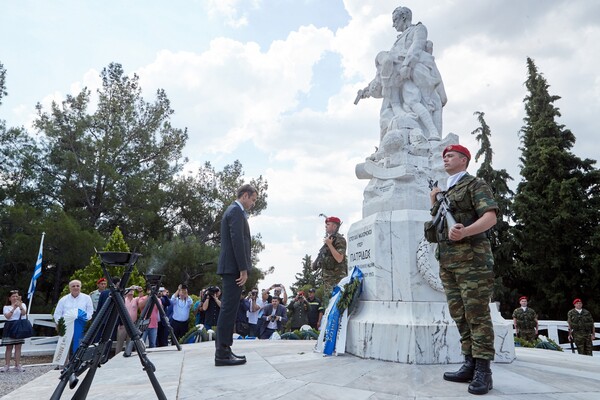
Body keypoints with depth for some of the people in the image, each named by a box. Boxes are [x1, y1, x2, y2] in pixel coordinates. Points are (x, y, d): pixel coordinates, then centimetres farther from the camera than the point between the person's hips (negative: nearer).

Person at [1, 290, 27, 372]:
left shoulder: (22, 305, 7)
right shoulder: (6, 307, 6)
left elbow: (24, 313, -13)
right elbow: (7, 316, -11)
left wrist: (20, 306, -29)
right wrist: (14, 308, -23)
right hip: (10, 327, 0)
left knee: (18, 347, 2)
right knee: (9, 347, 2)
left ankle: (17, 365, 7)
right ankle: (6, 365, 11)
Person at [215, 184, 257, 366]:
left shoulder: (233, 210, 21)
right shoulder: (236, 211, -10)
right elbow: (237, 241, -19)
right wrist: (243, 269, -19)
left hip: (230, 268, 10)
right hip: (234, 267, -10)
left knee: (228, 309, 11)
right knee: (229, 309, -8)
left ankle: (223, 350, 17)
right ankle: (222, 353, -4)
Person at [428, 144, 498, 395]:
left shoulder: (475, 185, 0)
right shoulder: (443, 192, 22)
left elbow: (490, 217, -14)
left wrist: (464, 231, -30)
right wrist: (434, 203, 13)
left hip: (472, 258, -8)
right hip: (447, 261, 8)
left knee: (477, 315, -5)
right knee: (459, 315, 9)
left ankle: (483, 370, 1)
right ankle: (470, 364, 17)